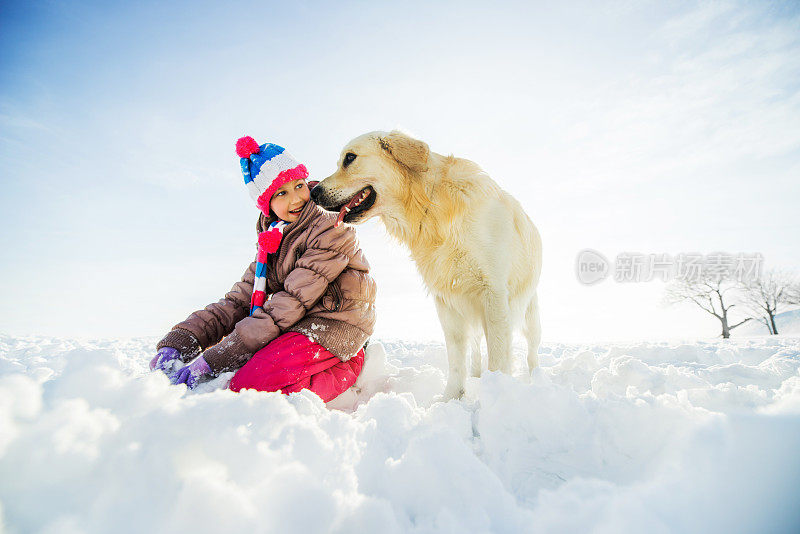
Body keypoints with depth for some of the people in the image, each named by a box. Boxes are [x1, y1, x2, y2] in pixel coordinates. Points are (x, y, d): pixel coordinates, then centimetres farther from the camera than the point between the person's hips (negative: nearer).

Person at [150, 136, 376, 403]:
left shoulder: (331, 231, -14)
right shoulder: (272, 242, 10)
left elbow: (292, 303, -21)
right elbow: (237, 301, 5)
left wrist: (214, 359, -23)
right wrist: (178, 341, -11)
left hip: (333, 329, -6)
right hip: (294, 328, 7)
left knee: (249, 385, -28)